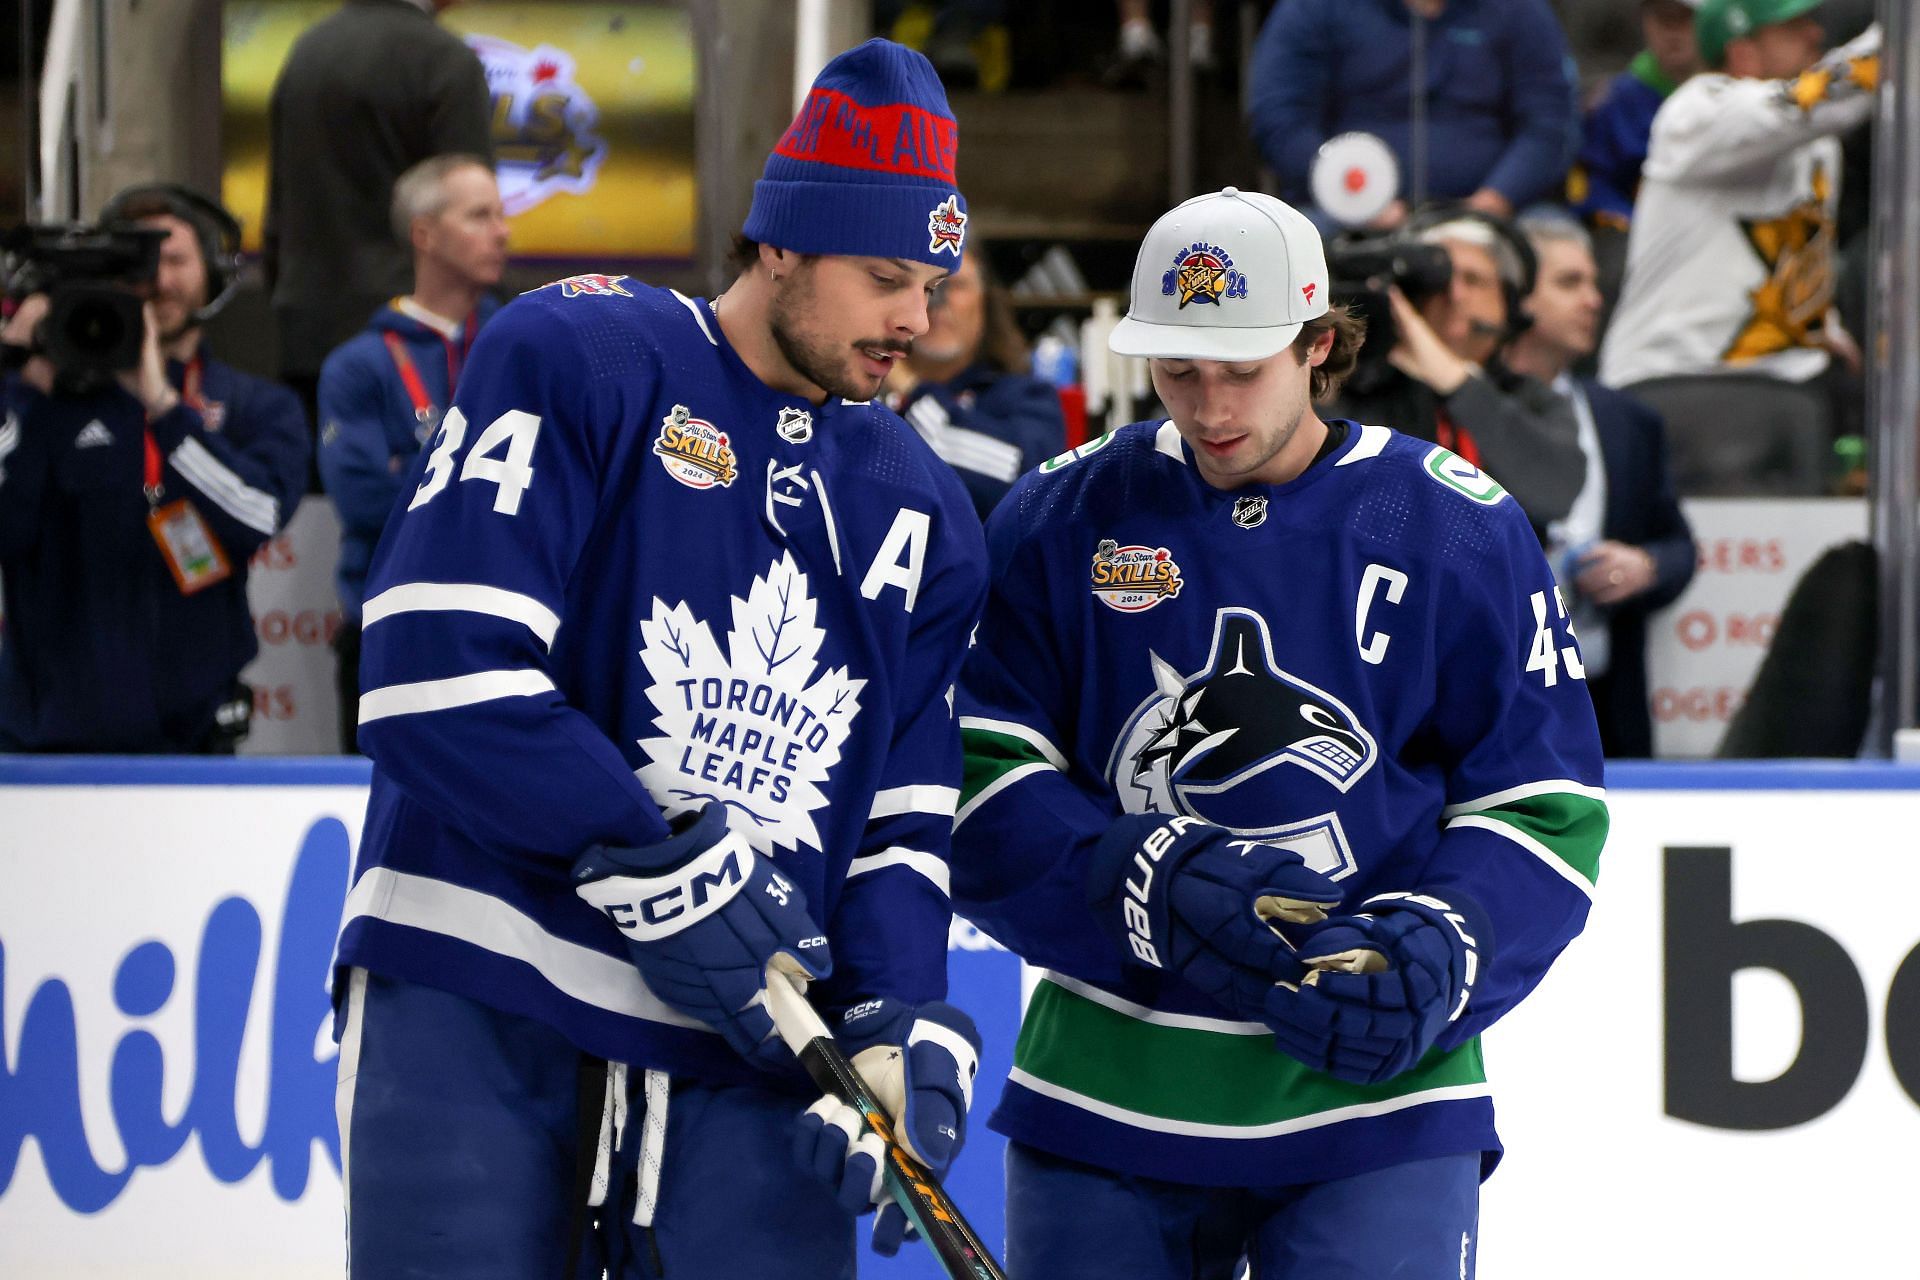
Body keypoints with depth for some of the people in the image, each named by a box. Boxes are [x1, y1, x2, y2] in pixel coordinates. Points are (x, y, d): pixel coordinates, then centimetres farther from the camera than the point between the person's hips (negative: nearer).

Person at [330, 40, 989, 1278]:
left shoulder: (922, 513, 15)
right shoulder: (575, 359, -4)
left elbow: (905, 821, 13)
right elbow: (438, 664, -15)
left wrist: (899, 1026, -7)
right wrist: (659, 872, -17)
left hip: (748, 1059, 5)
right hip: (474, 1021, -5)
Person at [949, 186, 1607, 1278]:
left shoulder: (1454, 527, -1)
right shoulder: (1064, 520, 4)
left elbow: (1547, 809, 1)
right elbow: (979, 778, 0)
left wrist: (1438, 953, -17)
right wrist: (1147, 885, -16)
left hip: (1374, 1095, -2)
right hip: (1108, 1096, 2)